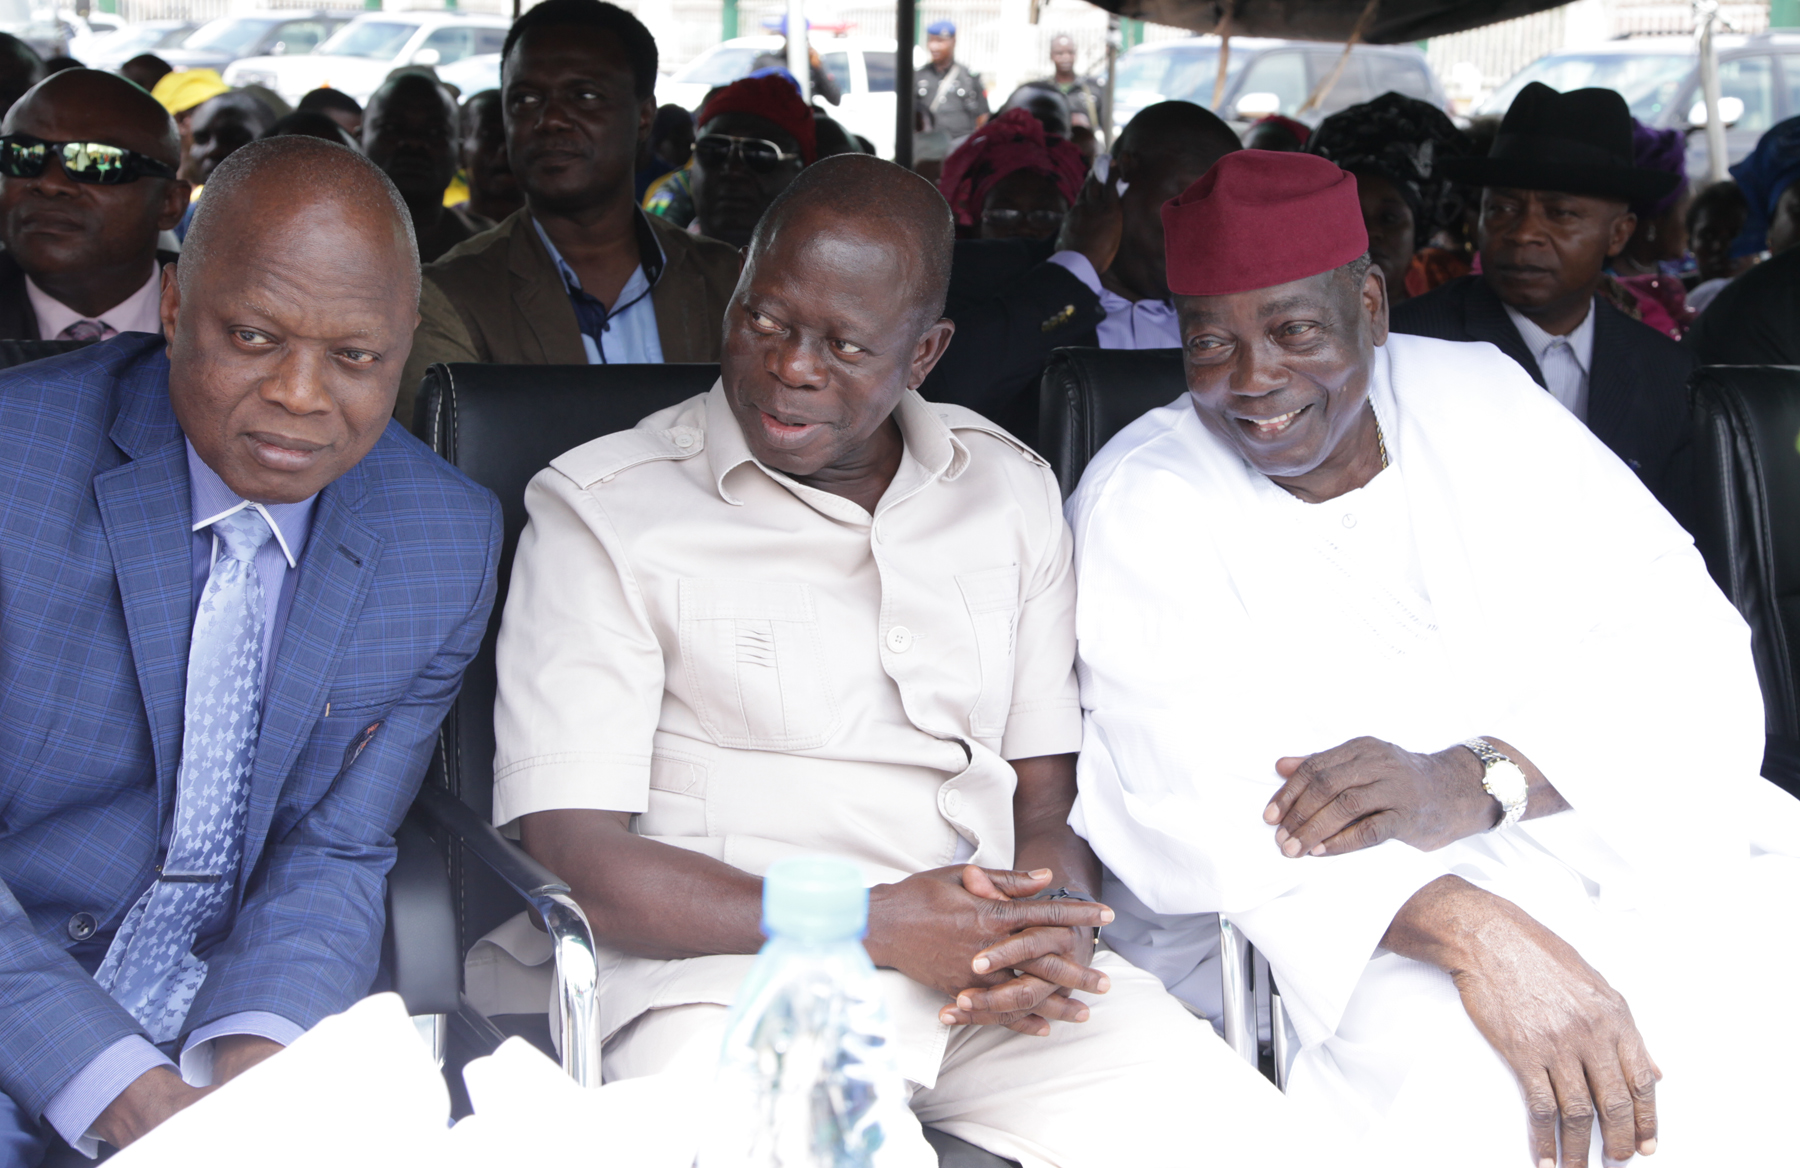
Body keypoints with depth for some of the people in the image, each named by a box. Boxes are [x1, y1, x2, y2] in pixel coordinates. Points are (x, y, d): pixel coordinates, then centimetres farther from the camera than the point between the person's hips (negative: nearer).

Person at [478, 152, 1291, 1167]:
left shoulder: (1012, 492, 16)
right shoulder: (602, 509, 1)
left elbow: (1050, 780, 15)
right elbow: (571, 853, -7)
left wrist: (1057, 926, -10)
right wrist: (877, 924, -15)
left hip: (990, 963, 5)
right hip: (726, 965, -4)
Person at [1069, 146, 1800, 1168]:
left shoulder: (1478, 400, 8)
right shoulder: (1140, 503, -2)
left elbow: (1694, 654, -1)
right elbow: (1180, 803, -17)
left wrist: (1476, 782, -21)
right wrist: (1464, 926, -33)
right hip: (1328, 924, -4)